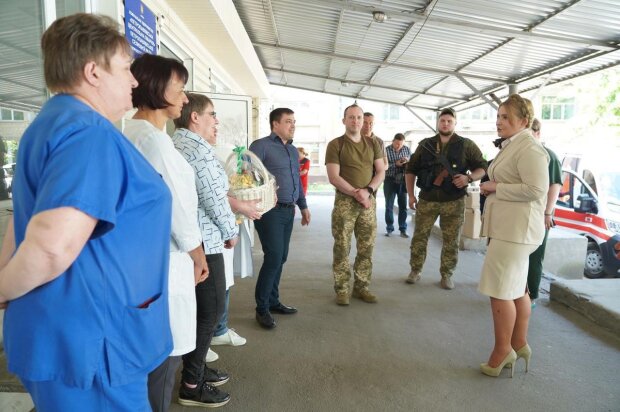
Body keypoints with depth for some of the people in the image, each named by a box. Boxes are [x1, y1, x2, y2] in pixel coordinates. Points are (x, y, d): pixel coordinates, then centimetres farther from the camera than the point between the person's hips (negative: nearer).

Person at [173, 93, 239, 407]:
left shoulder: (173, 145, 15)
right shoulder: (199, 148, -16)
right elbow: (214, 199, -19)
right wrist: (231, 232, -4)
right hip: (201, 242, -10)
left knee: (197, 307, 19)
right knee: (211, 309, 1)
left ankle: (196, 369, 32)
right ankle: (191, 386, 11)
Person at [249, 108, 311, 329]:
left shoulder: (293, 150, 19)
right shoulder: (261, 145, -6)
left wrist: (303, 206, 23)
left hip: (288, 211, 8)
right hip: (270, 210, -7)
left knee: (280, 258, 12)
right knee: (274, 257, -8)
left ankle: (273, 301, 26)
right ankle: (262, 308, 6)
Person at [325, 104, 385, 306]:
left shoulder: (373, 144, 11)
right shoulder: (335, 145, -2)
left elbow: (381, 172, 7)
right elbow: (334, 177, -9)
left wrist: (367, 191, -11)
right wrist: (356, 194, -16)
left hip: (369, 201, 4)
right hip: (344, 201, -4)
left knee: (366, 247, 7)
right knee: (342, 247, -1)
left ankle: (361, 287, 19)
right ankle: (341, 289, 10)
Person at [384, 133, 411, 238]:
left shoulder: (407, 149, 3)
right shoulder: (386, 150, -8)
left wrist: (408, 160, -14)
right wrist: (395, 164, -24)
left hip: (403, 180, 3)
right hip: (390, 181, -3)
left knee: (403, 206, 6)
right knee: (389, 206, 4)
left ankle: (403, 229, 14)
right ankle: (389, 228, 15)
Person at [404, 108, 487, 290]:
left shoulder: (466, 145, 2)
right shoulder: (425, 144, 7)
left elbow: (482, 167, 3)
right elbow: (411, 169, 11)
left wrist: (469, 177, -18)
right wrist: (411, 194, 4)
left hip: (454, 201, -1)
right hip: (427, 199, 1)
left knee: (451, 241, 5)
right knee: (419, 236, 5)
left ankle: (446, 275, 20)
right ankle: (415, 270, 20)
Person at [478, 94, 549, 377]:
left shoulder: (529, 147, -14)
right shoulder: (511, 145, 18)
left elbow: (536, 189, -23)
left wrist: (495, 187, -16)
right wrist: (492, 187, 11)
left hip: (516, 229, -10)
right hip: (508, 227, 10)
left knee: (500, 291, -4)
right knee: (516, 288, 17)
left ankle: (503, 350, 12)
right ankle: (519, 344, 30)